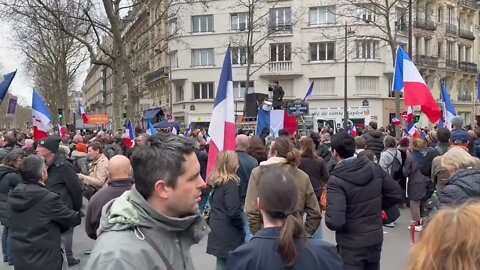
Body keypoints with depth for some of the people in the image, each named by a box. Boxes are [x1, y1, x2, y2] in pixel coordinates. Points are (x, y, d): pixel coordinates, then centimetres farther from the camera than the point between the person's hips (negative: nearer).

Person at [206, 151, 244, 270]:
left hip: (217, 230, 8)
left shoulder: (216, 182, 7)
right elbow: (233, 211, -21)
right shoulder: (231, 183, -17)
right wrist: (242, 226, -7)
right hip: (229, 234, -8)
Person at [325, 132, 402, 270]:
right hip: (375, 238, 6)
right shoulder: (375, 168, -6)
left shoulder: (336, 180, -23)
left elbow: (335, 222, -29)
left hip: (352, 244, -5)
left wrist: (327, 208, -8)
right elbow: (396, 194, 3)